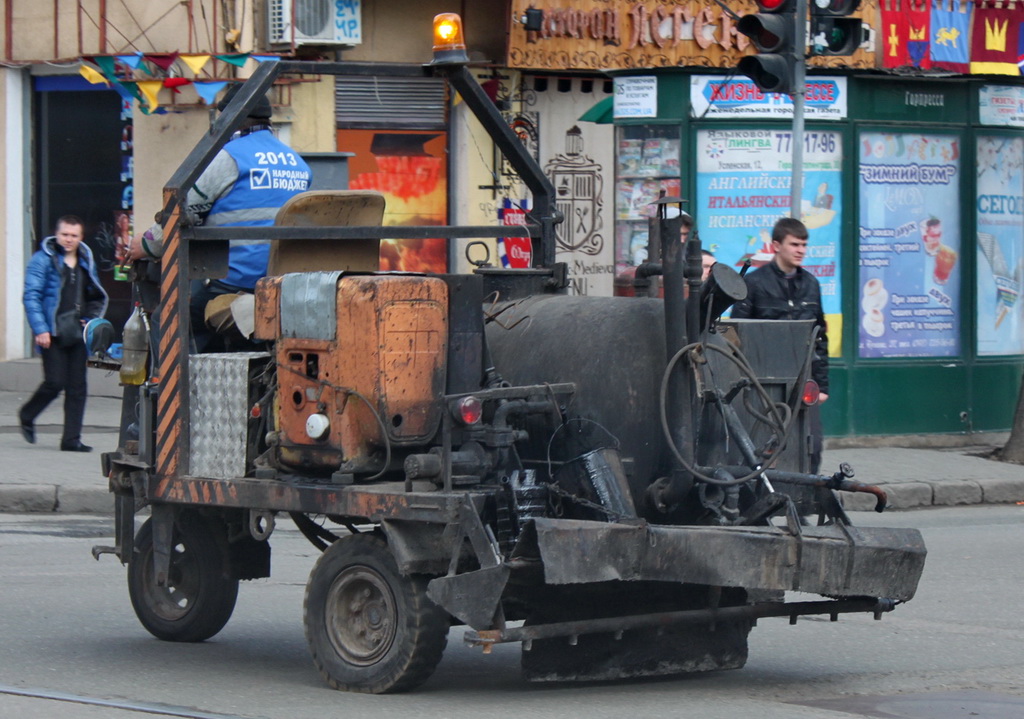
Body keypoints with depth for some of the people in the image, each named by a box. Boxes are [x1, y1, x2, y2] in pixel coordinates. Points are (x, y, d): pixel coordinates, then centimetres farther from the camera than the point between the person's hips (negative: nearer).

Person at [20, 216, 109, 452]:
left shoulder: (86, 261, 14)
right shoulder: (43, 260, -4)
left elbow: (96, 297, 24)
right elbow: (31, 297, -9)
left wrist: (92, 318, 6)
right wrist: (40, 330, -16)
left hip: (77, 333, 5)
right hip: (53, 333, -5)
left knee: (77, 386, 2)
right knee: (55, 382, -10)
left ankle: (72, 439, 6)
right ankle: (27, 416, 17)